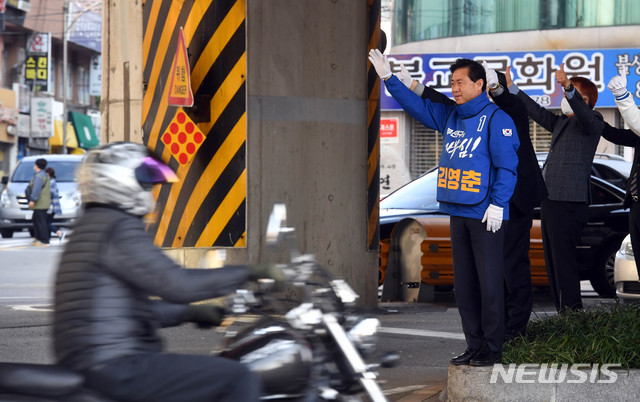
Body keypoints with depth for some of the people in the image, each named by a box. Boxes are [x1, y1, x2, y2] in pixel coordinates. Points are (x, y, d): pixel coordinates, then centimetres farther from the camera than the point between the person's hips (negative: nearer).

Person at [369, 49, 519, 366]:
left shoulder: (496, 119, -8)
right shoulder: (449, 116, 13)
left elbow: (507, 165, -12)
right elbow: (417, 105, 22)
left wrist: (497, 204, -18)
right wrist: (388, 78, 14)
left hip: (486, 215, -8)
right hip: (458, 212, 8)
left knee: (489, 281, -4)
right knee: (464, 282, 10)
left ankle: (493, 348, 1)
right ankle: (474, 345, 17)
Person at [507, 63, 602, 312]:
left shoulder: (592, 123, -5)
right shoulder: (561, 122, 22)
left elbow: (583, 113, -26)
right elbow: (537, 113, 29)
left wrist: (568, 87, -42)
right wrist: (510, 88, 25)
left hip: (568, 204, -10)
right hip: (550, 202, 10)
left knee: (564, 262, -12)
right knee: (553, 263, 11)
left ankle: (573, 315, -10)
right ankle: (563, 314, 15)